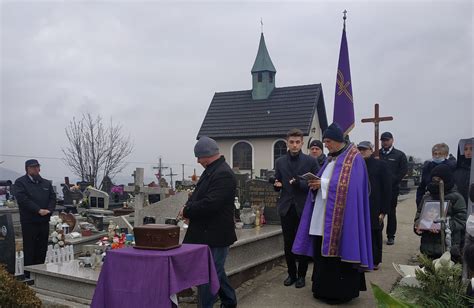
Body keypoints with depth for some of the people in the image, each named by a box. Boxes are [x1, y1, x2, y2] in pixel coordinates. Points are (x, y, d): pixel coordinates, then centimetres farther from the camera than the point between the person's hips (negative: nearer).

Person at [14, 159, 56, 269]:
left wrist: (49, 210, -9)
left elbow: (53, 198, 11)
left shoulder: (46, 183, 16)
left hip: (44, 221, 5)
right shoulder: (20, 182, -1)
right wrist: (38, 210, -18)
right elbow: (22, 199, -13)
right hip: (29, 222, -5)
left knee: (42, 250, 9)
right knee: (29, 250, 0)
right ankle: (29, 275, 7)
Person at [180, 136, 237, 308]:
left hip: (215, 235, -10)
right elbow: (199, 194, 19)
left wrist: (187, 211, -15)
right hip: (207, 233, 10)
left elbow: (210, 203, -28)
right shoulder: (211, 170, 11)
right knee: (216, 271, 22)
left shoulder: (223, 174, -21)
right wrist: (188, 206, -1)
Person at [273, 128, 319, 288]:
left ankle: (301, 275, 20)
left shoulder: (311, 161, 0)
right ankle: (291, 274, 23)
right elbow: (278, 184, 12)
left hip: (303, 208, -2)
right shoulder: (280, 162, 7)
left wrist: (301, 184, -19)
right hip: (286, 208, 2)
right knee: (288, 243, 8)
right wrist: (277, 185, -11)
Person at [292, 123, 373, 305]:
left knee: (337, 252, -4)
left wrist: (323, 184, -18)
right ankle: (325, 288, 21)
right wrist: (317, 184, -4)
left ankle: (340, 291, 8)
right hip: (323, 215, 8)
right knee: (322, 251, 10)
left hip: (340, 215, -8)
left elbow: (347, 186, -19)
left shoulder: (353, 158, -9)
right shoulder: (331, 158, 17)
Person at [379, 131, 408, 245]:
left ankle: (391, 236, 14)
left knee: (391, 212, 6)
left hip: (392, 188, -1)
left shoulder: (399, 155, 5)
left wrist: (393, 180, -9)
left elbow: (404, 170, -1)